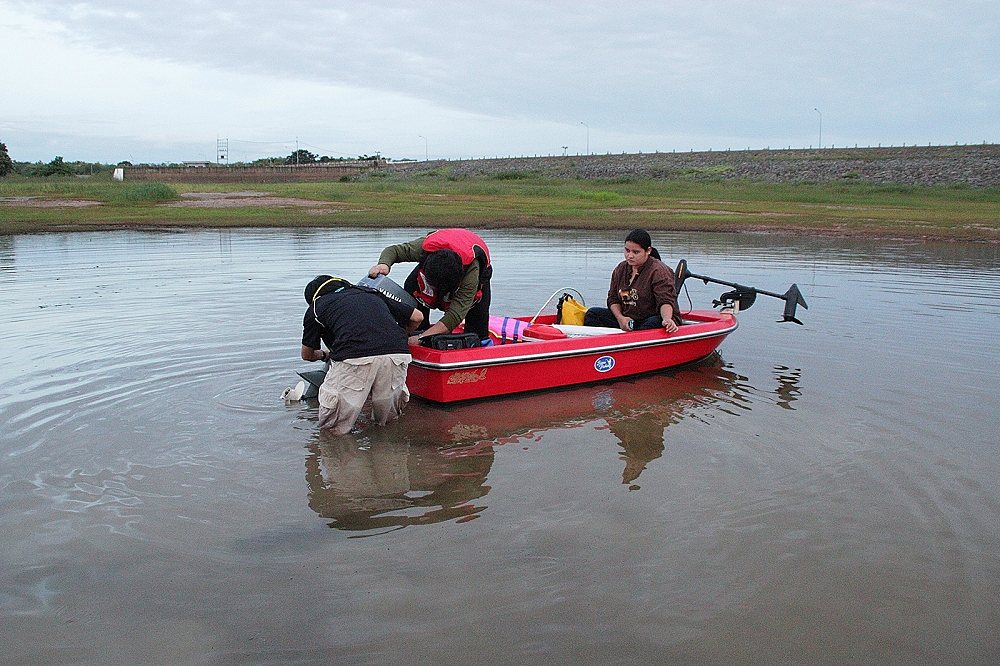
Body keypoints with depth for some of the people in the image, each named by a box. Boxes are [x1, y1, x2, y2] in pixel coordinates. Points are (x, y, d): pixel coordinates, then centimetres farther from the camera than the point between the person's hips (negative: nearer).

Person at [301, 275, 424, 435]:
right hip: (397, 354, 3)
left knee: (336, 429, 14)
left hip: (354, 357, -3)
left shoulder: (316, 307, 27)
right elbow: (417, 316, 36)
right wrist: (401, 337, 56)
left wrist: (325, 355, 63)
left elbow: (307, 355, 39)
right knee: (386, 420, 26)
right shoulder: (372, 294, 34)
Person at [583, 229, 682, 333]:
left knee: (655, 323, -42)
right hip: (625, 318, 6)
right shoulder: (620, 269, 10)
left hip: (652, 319, -6)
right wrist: (620, 318, -7)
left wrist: (667, 319, -44)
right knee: (592, 313, -5)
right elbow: (613, 298, 13)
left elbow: (666, 301, -22)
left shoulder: (659, 271, -12)